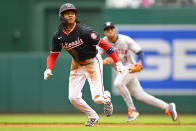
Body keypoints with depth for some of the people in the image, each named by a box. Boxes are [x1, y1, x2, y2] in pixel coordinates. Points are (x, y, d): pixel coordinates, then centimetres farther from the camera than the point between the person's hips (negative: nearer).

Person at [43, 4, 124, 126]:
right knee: (73, 98, -6)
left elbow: (103, 44, -21)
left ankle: (106, 97, 25)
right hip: (77, 65, 5)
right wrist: (49, 69, -19)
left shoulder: (84, 31, -25)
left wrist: (118, 62, -23)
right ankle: (92, 116, 21)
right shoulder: (58, 36, -9)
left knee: (98, 98, -14)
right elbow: (53, 55, 1)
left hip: (93, 62, -5)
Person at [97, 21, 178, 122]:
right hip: (121, 71, 5)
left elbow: (139, 52, -6)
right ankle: (167, 107, 15)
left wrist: (140, 62, -25)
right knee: (140, 96, 3)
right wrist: (103, 61, -36)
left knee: (118, 83, -33)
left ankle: (132, 110, -21)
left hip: (130, 68, -5)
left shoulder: (125, 40, -11)